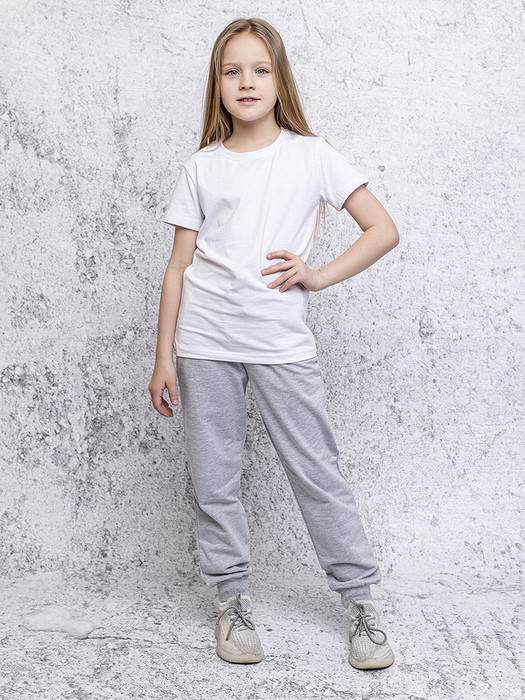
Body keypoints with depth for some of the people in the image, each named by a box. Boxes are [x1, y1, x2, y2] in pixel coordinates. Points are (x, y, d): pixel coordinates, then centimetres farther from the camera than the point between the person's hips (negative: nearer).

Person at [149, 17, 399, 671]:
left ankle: (361, 600, 14)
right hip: (204, 343, 2)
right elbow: (178, 266, 7)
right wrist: (163, 358, 3)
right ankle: (231, 601, 21)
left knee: (318, 473, 1)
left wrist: (317, 276, -7)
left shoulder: (311, 155, 4)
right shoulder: (201, 168, 7)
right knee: (213, 480, 6)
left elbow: (383, 230, 3)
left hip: (281, 340, -1)